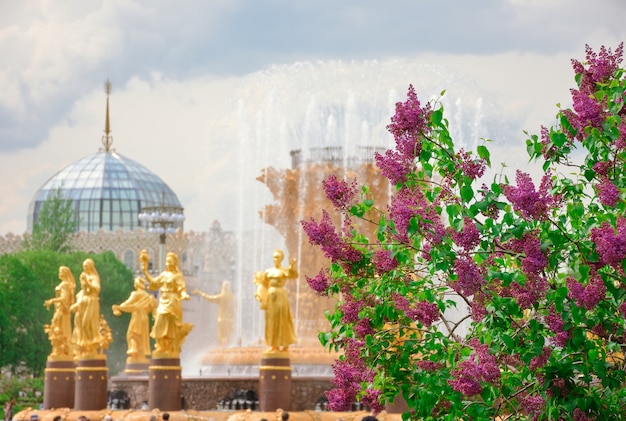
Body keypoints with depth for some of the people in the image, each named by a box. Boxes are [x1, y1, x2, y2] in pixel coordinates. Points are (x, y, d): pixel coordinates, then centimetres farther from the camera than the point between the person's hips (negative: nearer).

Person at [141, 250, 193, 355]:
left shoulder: (177, 275, -6)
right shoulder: (164, 274, 14)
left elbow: (182, 288, -14)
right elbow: (154, 283, 21)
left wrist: (184, 295, -36)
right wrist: (145, 272, 20)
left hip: (172, 302, -7)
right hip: (163, 302, 7)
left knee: (171, 328, -5)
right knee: (160, 325, 4)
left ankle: (172, 349, -1)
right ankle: (162, 348, 11)